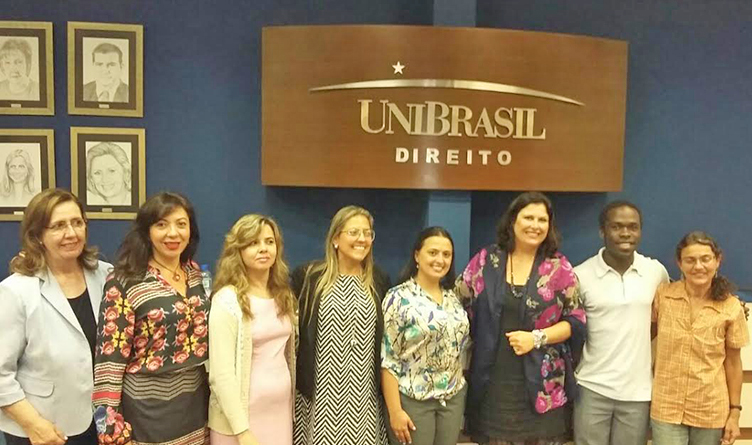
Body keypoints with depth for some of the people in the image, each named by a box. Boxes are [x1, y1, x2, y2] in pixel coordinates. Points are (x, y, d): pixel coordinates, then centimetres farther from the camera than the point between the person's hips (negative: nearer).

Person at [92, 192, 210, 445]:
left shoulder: (194, 273, 3)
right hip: (148, 410, -5)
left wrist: (213, 395, 12)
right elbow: (109, 357, -14)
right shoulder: (125, 284, -15)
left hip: (195, 403, 5)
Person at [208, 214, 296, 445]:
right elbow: (221, 374, -17)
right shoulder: (227, 301, -14)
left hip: (281, 409, 6)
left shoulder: (283, 296, 6)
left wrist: (291, 405, 9)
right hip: (243, 413, -6)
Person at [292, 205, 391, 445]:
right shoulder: (308, 276, -4)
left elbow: (385, 338, 12)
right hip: (320, 392, -2)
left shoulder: (379, 281, 6)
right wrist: (291, 383, -4)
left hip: (364, 394, 2)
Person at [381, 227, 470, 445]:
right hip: (412, 400, -5)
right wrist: (395, 411, -16)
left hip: (453, 398, 6)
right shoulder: (399, 297, -10)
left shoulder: (453, 297, 8)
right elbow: (388, 359, -13)